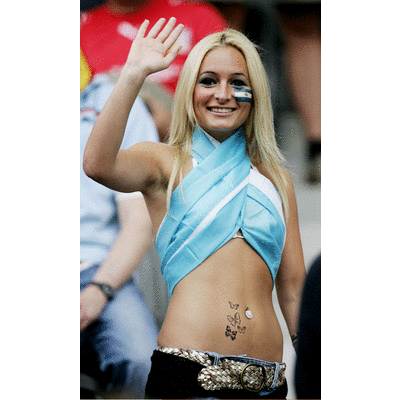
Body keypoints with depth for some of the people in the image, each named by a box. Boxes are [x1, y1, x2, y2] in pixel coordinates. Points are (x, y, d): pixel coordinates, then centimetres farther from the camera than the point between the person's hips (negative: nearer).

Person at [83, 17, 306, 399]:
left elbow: (293, 286, 17)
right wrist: (133, 74, -20)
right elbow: (97, 164, -17)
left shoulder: (276, 179, 17)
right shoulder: (167, 164, 6)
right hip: (186, 369, -4)